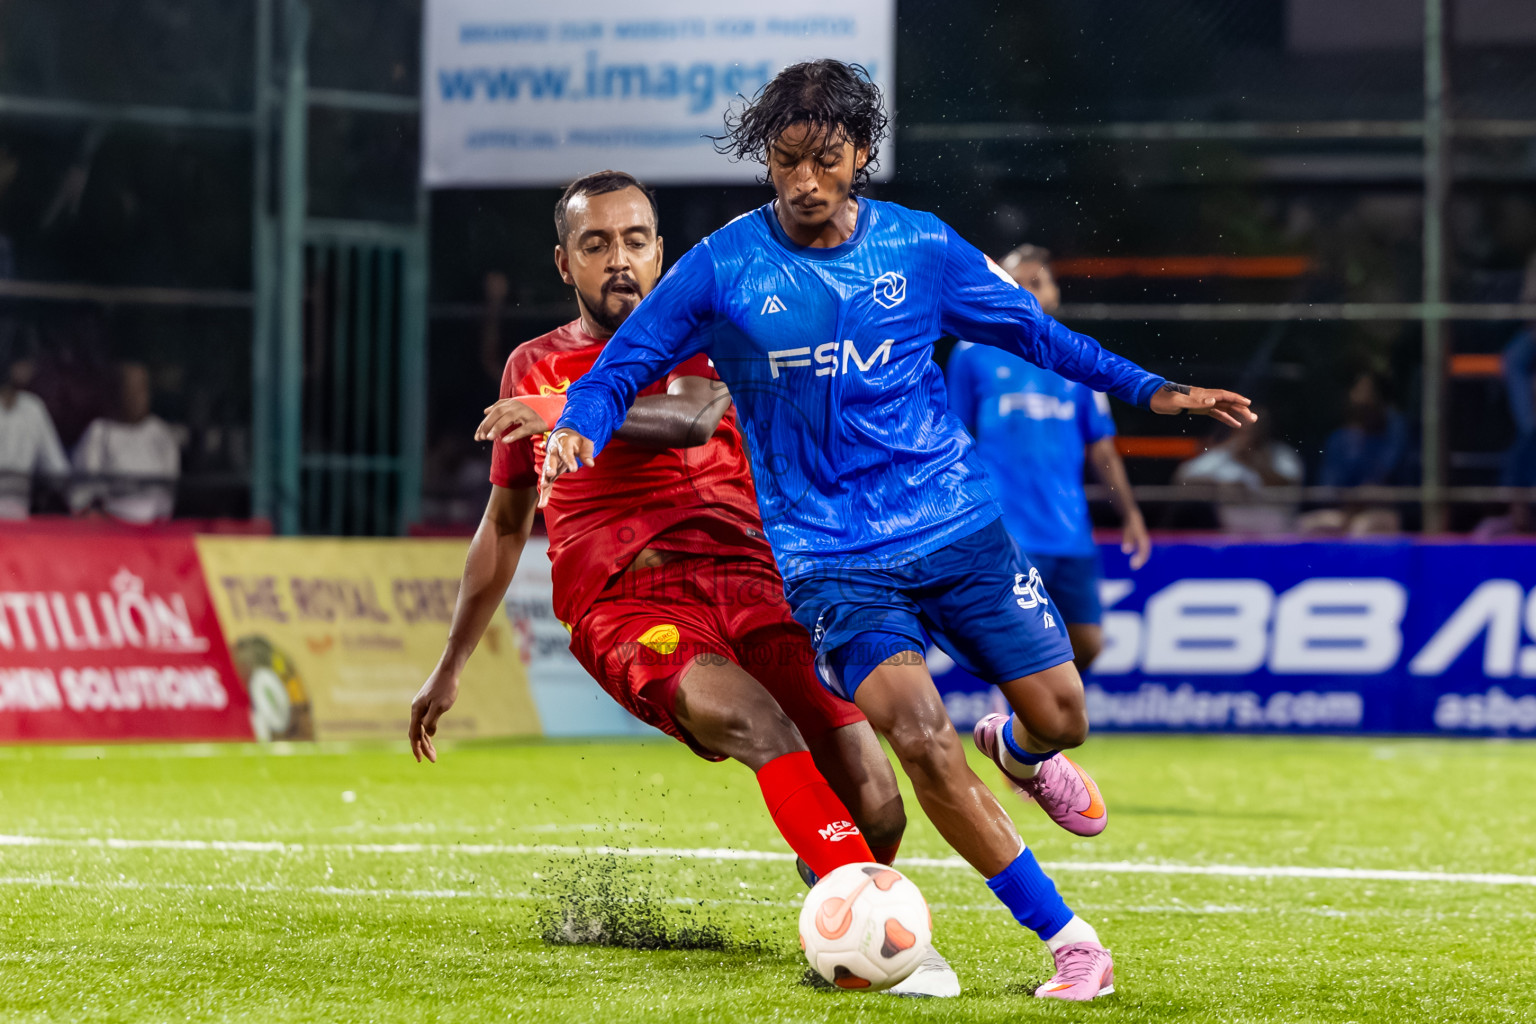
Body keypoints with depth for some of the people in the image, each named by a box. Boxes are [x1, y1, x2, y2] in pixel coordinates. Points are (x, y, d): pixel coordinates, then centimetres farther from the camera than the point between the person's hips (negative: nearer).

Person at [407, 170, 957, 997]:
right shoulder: (535, 368, 19)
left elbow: (693, 417, -12)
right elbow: (505, 523, 29)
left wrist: (570, 414, -26)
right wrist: (449, 669, 31)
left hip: (746, 579, 1)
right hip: (623, 604, -1)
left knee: (874, 805, -14)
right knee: (755, 721, -35)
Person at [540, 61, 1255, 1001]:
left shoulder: (920, 248, 0)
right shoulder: (722, 268, -5)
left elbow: (1030, 330, 13)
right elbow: (622, 367, 2)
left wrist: (1148, 390, 8)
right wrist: (579, 433, -19)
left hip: (958, 529, 3)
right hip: (832, 560, -2)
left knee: (1061, 715, -1)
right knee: (920, 735, -22)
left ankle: (1019, 752, 41)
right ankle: (1069, 940, -11)